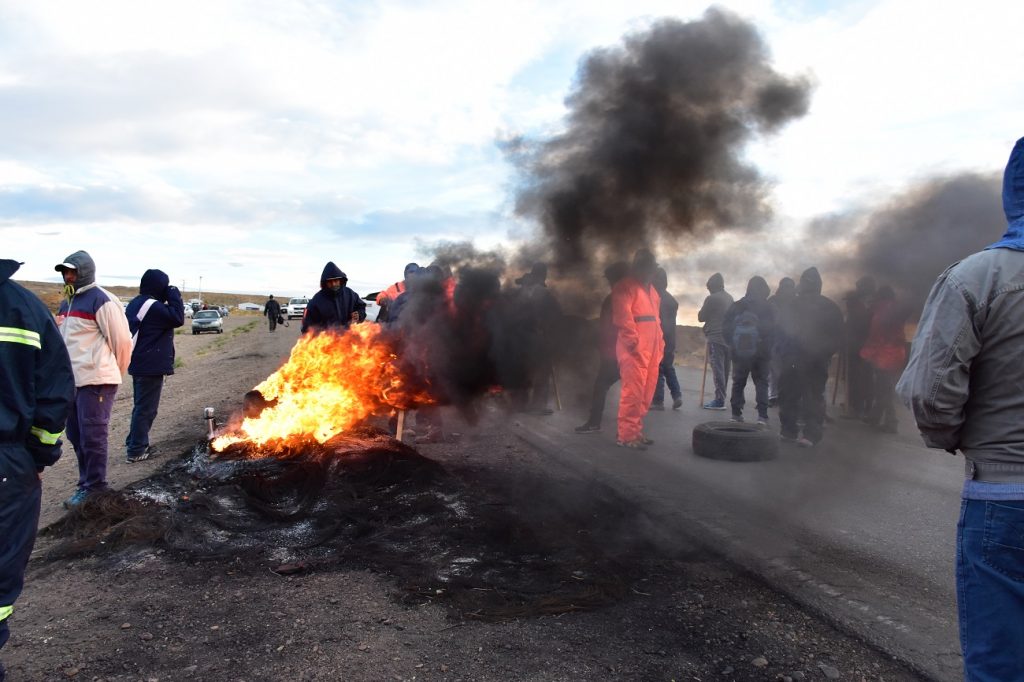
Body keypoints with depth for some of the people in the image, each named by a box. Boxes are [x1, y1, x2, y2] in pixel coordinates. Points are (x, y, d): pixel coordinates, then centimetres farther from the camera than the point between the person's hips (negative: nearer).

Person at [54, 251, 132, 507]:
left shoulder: (101, 300, -13)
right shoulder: (67, 302, 16)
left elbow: (122, 340, -12)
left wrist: (114, 372, 0)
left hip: (95, 381, -9)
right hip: (71, 380, 9)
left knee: (92, 436, -3)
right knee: (76, 435, 15)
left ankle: (94, 488, 9)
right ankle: (87, 482, 28)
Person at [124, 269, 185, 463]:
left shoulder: (137, 303, 12)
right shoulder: (153, 306, -19)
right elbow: (177, 318, -21)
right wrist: (174, 296, -13)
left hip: (140, 365, 10)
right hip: (151, 366, -10)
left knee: (141, 405, 21)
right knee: (146, 408, -2)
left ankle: (135, 443, 30)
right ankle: (136, 450, 4)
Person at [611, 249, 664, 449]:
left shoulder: (651, 290, 23)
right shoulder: (625, 287, -5)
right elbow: (623, 317, -15)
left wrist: (659, 344, 17)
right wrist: (633, 342, -17)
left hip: (651, 350, 9)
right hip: (634, 350, -9)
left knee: (646, 392, 10)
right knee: (633, 391, -10)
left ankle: (636, 430, 19)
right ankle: (626, 435, -5)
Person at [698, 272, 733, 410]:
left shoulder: (712, 299, -10)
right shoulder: (729, 298, 12)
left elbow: (701, 317, -3)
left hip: (715, 338, -7)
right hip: (728, 337, 8)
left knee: (717, 368, -8)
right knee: (724, 368, 11)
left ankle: (719, 400, -11)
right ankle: (721, 398, 17)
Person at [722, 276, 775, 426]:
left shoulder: (736, 306, 0)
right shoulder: (768, 308, -7)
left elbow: (725, 329, -1)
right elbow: (773, 331, -6)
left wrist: (733, 344, 8)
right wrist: (768, 347, 6)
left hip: (739, 352, 2)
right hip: (761, 352, -1)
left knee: (738, 383, 11)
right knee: (761, 383, 7)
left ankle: (736, 414, 9)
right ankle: (762, 416, -3)